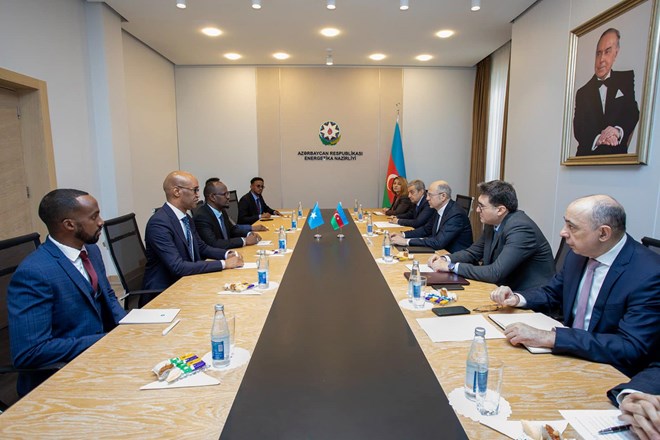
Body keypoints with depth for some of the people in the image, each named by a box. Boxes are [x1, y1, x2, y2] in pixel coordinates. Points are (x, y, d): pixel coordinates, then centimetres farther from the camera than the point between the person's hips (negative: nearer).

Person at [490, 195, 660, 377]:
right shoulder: (578, 254, -2)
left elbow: (631, 348, -28)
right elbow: (553, 293, 13)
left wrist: (548, 338, -34)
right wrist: (516, 298, -8)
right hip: (570, 355, 6)